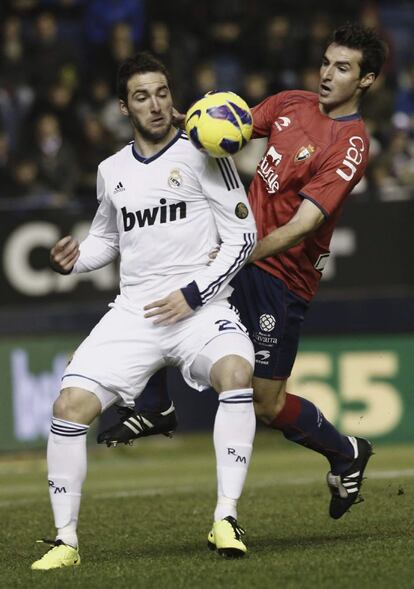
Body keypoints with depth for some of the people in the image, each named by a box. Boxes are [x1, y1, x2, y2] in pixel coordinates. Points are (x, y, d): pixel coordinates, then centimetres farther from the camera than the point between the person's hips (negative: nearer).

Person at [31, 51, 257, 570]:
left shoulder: (201, 155, -2)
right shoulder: (112, 170, 13)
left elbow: (242, 236, -2)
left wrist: (192, 295, -11)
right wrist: (77, 257, 7)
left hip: (199, 309, -4)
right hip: (132, 313, 4)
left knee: (236, 372, -35)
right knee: (70, 405, -14)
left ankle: (225, 520, -28)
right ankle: (66, 540, 0)